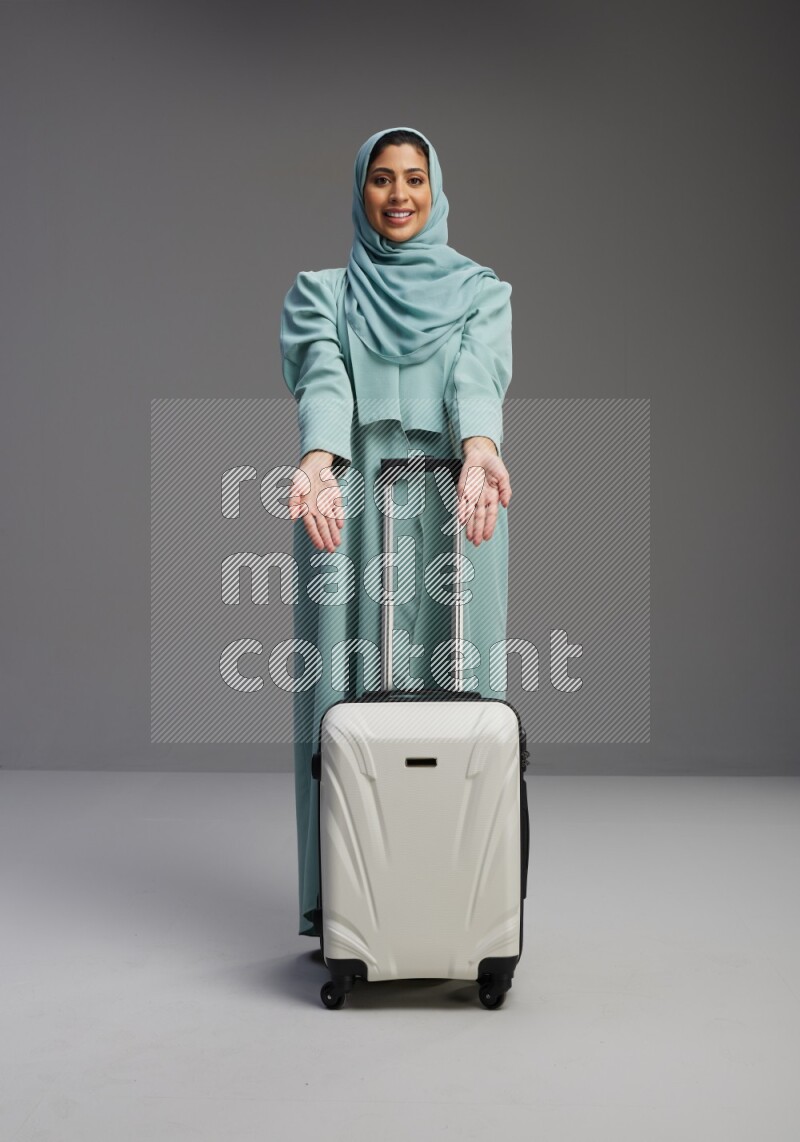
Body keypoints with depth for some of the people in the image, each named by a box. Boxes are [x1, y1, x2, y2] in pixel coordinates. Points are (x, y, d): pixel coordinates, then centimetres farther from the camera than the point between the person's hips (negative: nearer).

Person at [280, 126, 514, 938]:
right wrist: (317, 462, -29)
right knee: (349, 687, -2)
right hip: (349, 510, 0)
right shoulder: (321, 292, 12)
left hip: (453, 512, 0)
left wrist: (478, 449, -31)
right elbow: (324, 378, -8)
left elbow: (478, 374, -9)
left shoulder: (481, 290, 12)